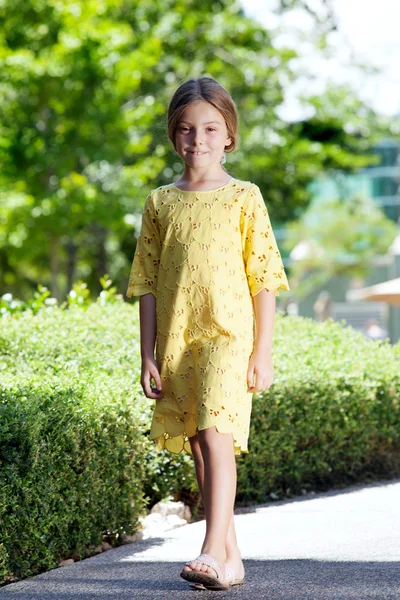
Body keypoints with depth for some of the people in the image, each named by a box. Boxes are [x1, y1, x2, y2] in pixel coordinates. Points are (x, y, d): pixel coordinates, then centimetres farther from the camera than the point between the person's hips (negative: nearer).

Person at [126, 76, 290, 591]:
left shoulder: (243, 197, 2)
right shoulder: (160, 202, 10)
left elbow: (263, 279, 1)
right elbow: (147, 284, 10)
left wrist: (263, 352, -4)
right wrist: (148, 355, 5)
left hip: (229, 335, -4)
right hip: (176, 342, 4)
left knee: (215, 432, -19)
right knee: (197, 446, 6)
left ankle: (214, 552, -21)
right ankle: (230, 557, 13)